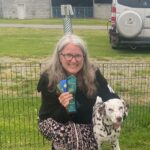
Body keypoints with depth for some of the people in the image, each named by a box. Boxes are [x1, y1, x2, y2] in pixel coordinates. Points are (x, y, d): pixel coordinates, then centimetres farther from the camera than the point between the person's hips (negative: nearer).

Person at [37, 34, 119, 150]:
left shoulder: (93, 73, -17)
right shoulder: (48, 78, -22)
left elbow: (110, 96, -8)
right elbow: (48, 117, -20)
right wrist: (64, 108, -40)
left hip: (87, 123, 3)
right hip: (60, 122, -2)